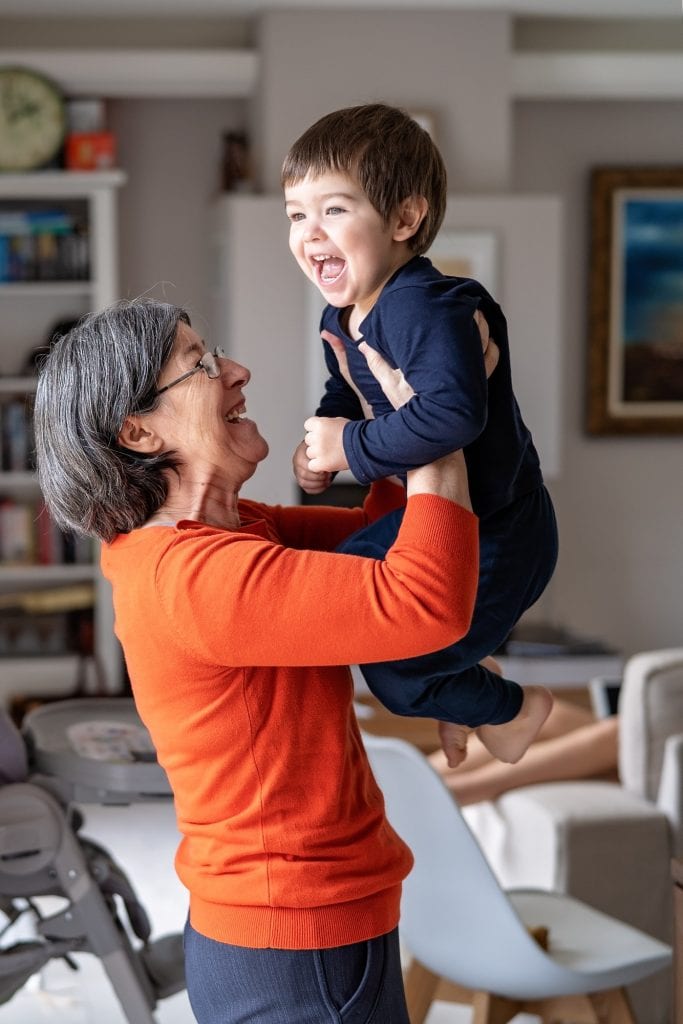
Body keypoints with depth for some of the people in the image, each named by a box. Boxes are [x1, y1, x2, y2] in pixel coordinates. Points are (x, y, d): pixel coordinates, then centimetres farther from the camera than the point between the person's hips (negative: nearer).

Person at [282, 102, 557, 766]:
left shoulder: (425, 310, -33)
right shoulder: (341, 316, 0)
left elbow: (452, 413, -48)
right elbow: (346, 392, 19)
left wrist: (351, 447, -34)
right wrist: (318, 445, -3)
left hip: (495, 536, -10)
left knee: (392, 669, -1)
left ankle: (511, 710, 27)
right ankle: (468, 685, 46)